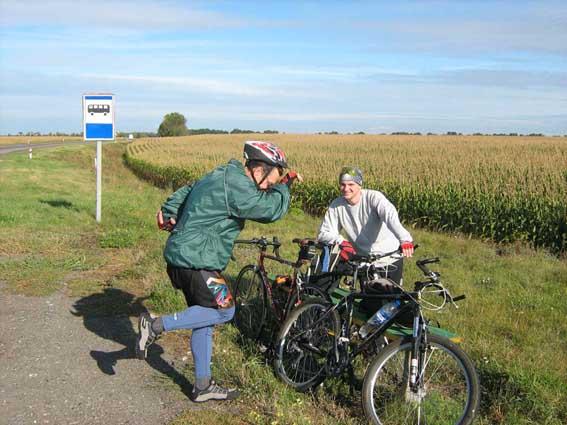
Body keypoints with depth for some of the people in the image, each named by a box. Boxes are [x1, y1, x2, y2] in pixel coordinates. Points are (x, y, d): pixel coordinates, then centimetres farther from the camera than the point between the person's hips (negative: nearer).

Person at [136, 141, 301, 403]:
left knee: (204, 320, 13)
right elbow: (273, 209, -16)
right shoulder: (237, 186, -19)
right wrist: (284, 184, 1)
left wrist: (168, 213, 14)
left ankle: (203, 387, 21)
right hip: (196, 261, -11)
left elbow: (185, 192, 22)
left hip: (183, 257, 11)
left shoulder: (221, 176, 15)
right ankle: (157, 325, -7)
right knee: (223, 311, -5)